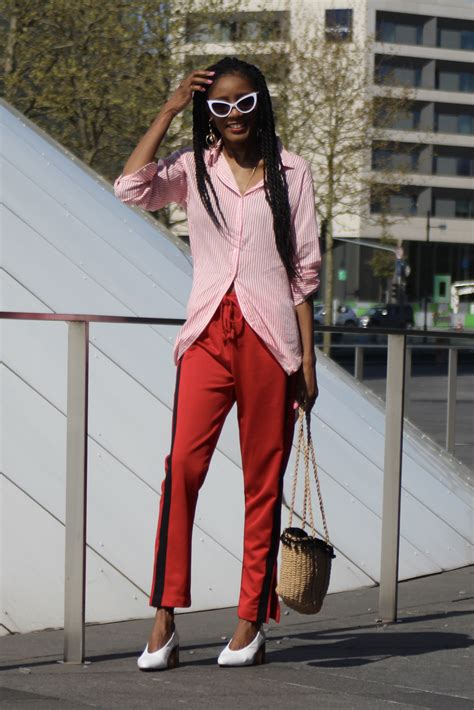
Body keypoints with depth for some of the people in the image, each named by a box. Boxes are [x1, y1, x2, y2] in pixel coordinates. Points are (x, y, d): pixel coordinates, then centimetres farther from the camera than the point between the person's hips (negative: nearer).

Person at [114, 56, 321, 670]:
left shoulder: (290, 173, 8)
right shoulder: (194, 170, 10)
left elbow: (304, 271, 7)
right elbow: (131, 187, -10)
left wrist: (307, 358, 2)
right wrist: (170, 109, -5)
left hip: (269, 339, 0)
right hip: (209, 335, 0)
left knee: (264, 480, 3)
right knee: (183, 464, -14)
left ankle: (251, 623, 10)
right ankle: (164, 621, -13)